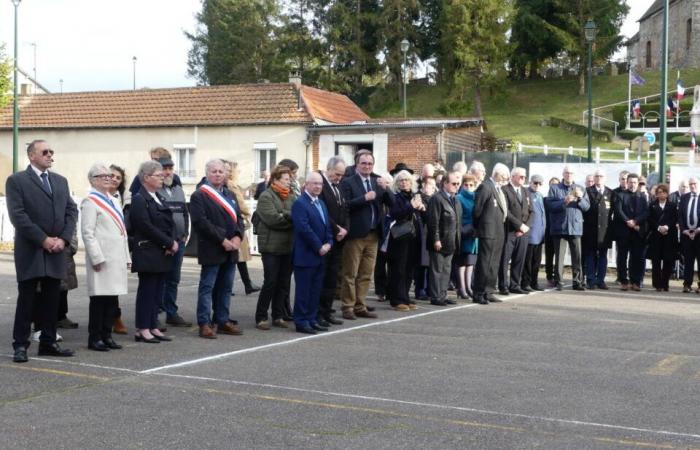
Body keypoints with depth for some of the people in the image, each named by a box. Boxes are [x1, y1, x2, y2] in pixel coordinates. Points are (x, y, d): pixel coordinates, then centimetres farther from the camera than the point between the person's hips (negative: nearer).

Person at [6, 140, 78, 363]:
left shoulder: (60, 181, 15)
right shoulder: (16, 181, -3)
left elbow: (71, 210, 9)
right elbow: (17, 215, -11)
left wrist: (63, 239, -6)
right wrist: (43, 240, -15)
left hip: (56, 251, 5)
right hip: (30, 251, -5)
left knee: (52, 300, 8)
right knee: (26, 300, 0)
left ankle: (48, 343, 15)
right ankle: (20, 345, 6)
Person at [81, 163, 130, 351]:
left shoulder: (112, 201, 20)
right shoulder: (90, 202, -6)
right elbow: (87, 232, -12)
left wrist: (127, 257, 17)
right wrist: (97, 257, -17)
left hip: (117, 258, 8)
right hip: (102, 260, -8)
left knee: (112, 298, 9)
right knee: (99, 298, -4)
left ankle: (106, 336, 16)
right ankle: (94, 338, 3)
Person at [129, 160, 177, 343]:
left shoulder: (159, 198, 17)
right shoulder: (139, 199, -10)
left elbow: (169, 223, 15)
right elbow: (147, 227, -18)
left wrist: (173, 242, -4)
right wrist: (169, 243, -15)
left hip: (163, 254, 8)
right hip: (148, 254, -8)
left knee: (158, 292, 9)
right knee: (147, 290, -3)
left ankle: (153, 327, 15)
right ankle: (142, 330, 3)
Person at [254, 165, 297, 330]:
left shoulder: (291, 196, 13)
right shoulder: (266, 197, -5)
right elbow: (272, 218, -18)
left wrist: (284, 216, -14)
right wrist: (292, 218, -10)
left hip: (288, 246, 6)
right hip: (271, 246, -6)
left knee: (284, 283, 9)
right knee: (270, 282, -4)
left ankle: (278, 316, 18)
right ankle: (261, 317, 5)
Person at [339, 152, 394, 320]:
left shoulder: (377, 182, 13)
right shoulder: (348, 182, -4)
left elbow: (391, 203, 6)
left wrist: (385, 189, -11)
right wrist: (365, 198, -20)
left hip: (373, 235, 6)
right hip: (355, 234, -5)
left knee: (366, 274, 9)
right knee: (350, 274, 1)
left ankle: (360, 307, 16)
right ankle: (348, 307, 6)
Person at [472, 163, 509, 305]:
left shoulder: (499, 189, 17)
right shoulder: (485, 187, -12)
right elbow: (477, 210, -12)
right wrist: (478, 227, -4)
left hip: (499, 232, 9)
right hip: (488, 232, -9)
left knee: (494, 264, 11)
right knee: (484, 264, -6)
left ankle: (488, 292, 18)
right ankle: (478, 294, -2)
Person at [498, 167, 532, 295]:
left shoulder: (525, 191, 18)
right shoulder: (505, 190, -6)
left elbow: (530, 211, 16)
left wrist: (526, 226, -1)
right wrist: (520, 225, -15)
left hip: (523, 232, 6)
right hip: (509, 231, -6)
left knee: (519, 260, 7)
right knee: (504, 260, -2)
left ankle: (515, 286, 14)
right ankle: (503, 286, 5)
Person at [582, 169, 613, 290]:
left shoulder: (610, 193, 9)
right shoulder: (588, 191, 3)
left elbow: (612, 210, 7)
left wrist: (609, 224, -2)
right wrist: (586, 221, -5)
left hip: (604, 229, 2)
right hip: (591, 229, -2)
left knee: (603, 256, 4)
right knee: (590, 255, 1)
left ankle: (601, 280, 9)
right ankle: (591, 281, 6)